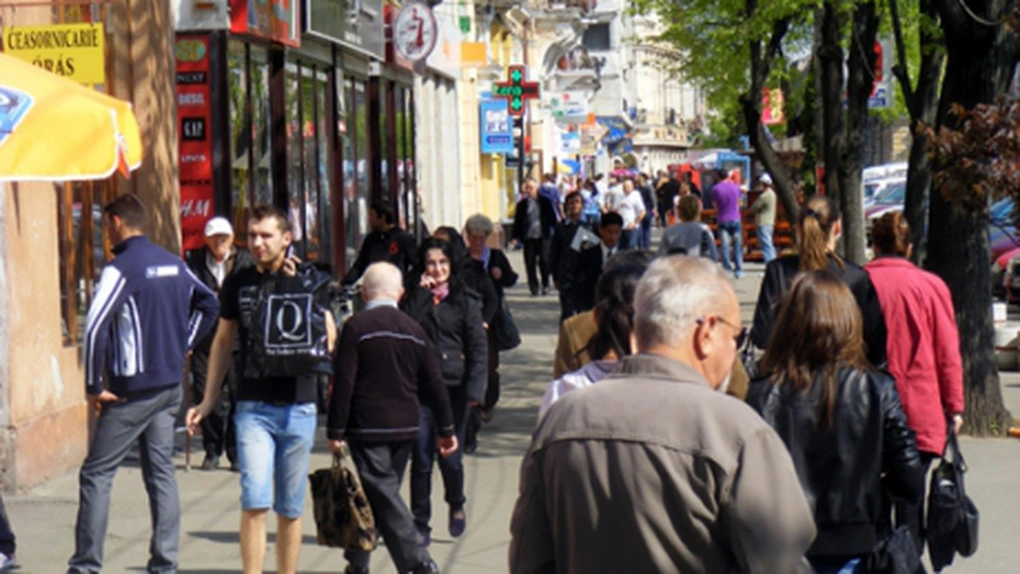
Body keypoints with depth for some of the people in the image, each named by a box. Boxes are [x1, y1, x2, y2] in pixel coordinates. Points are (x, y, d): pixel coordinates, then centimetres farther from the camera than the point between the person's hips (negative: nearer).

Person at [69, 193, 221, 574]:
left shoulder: (121, 268, -13)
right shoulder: (173, 264, 10)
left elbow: (96, 328, -21)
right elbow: (208, 304, 22)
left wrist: (94, 386, -14)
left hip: (133, 389, -7)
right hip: (170, 385, 7)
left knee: (96, 474, -1)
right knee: (161, 472, 10)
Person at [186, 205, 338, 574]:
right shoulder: (238, 284, 6)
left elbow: (328, 340, -8)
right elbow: (223, 343, 17)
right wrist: (208, 402, 17)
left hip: (298, 407, 0)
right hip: (253, 407, 0)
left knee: (290, 508, 7)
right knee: (255, 501, -12)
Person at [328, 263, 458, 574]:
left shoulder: (357, 326, -7)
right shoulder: (414, 329, 9)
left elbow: (343, 383, -11)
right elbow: (434, 384, 11)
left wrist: (336, 431, -8)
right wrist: (445, 428, 19)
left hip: (368, 428, -6)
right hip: (406, 428, 6)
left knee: (383, 495, -7)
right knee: (383, 493, 15)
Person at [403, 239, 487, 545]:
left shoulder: (465, 300, 5)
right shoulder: (415, 298, 9)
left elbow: (478, 347, 1)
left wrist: (475, 389, -8)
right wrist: (422, 292, -8)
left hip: (454, 386, -1)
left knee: (450, 456, -1)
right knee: (421, 458, -2)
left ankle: (456, 505, 29)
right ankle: (420, 524, 8)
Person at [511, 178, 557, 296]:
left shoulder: (545, 201, 4)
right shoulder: (522, 204, 5)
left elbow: (552, 217, 8)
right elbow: (517, 221, 7)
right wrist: (515, 237, 0)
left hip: (543, 237, -1)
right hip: (528, 238, 1)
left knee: (544, 262, -4)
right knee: (530, 264, -1)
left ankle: (545, 286, 13)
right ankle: (534, 288, 7)